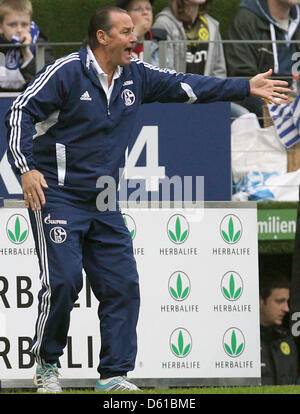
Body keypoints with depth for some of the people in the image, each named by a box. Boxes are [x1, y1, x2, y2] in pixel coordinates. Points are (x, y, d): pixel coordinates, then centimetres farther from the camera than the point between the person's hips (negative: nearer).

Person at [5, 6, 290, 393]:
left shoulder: (135, 77, 7)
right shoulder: (66, 72, -11)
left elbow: (185, 85, 16)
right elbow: (22, 112, -13)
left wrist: (246, 87, 14)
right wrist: (26, 168, -25)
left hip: (103, 204, 7)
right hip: (56, 197, -7)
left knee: (122, 285, -1)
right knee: (63, 280, -16)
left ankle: (114, 375, 5)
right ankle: (46, 365, 3)